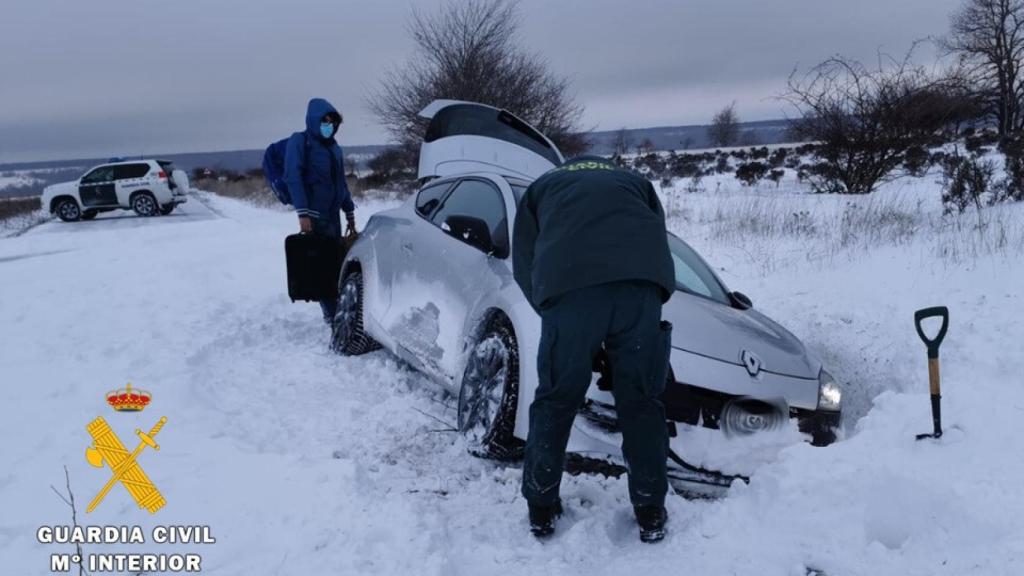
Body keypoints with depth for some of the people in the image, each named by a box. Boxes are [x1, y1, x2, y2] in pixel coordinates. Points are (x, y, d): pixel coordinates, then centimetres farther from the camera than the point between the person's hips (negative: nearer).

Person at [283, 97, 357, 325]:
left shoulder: (334, 147, 17)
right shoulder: (300, 142, -4)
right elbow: (293, 178, -13)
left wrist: (349, 213, 18)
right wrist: (303, 213, -21)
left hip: (333, 215, 7)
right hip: (314, 216, -7)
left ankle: (337, 311, 14)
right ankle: (332, 314, -9)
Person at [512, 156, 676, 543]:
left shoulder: (541, 187, 36)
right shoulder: (637, 182, 40)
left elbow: (523, 263, 29)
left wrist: (550, 308, 39)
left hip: (569, 283, -1)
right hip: (641, 279, 2)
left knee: (556, 399, 14)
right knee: (640, 400, 14)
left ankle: (541, 508, 23)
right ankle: (651, 512, 21)